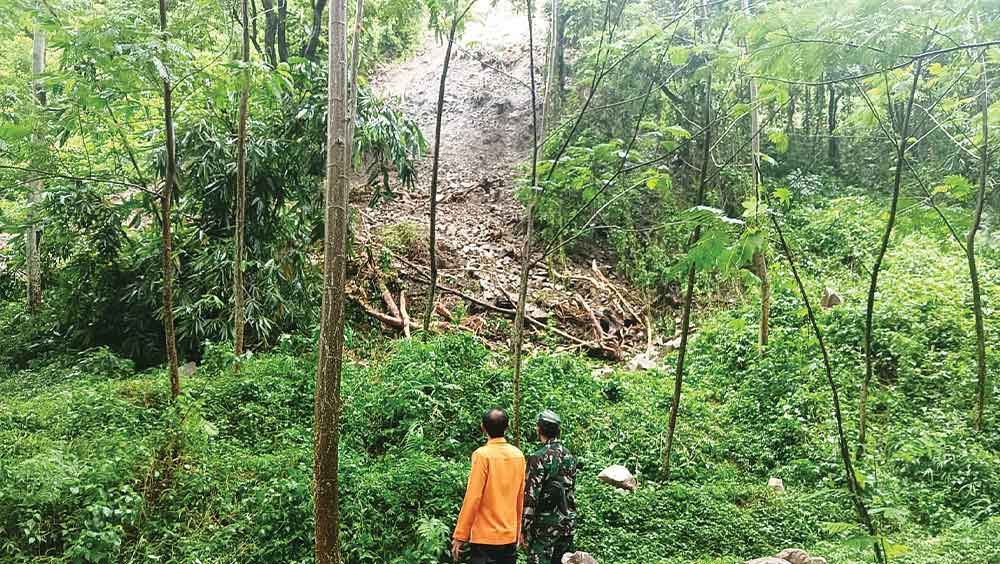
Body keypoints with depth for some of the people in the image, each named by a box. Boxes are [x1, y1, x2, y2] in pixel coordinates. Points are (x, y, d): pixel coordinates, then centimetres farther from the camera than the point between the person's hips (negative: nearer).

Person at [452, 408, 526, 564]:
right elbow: (520, 498, 10)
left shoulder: (482, 454, -13)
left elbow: (473, 498, -15)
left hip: (486, 537, -5)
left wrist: (460, 536, -8)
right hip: (511, 536, 5)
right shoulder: (518, 455, 3)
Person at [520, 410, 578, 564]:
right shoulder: (569, 456, 7)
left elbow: (530, 498, -17)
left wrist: (523, 530, -11)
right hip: (568, 524, 7)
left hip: (545, 526, -7)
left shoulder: (539, 458, -15)